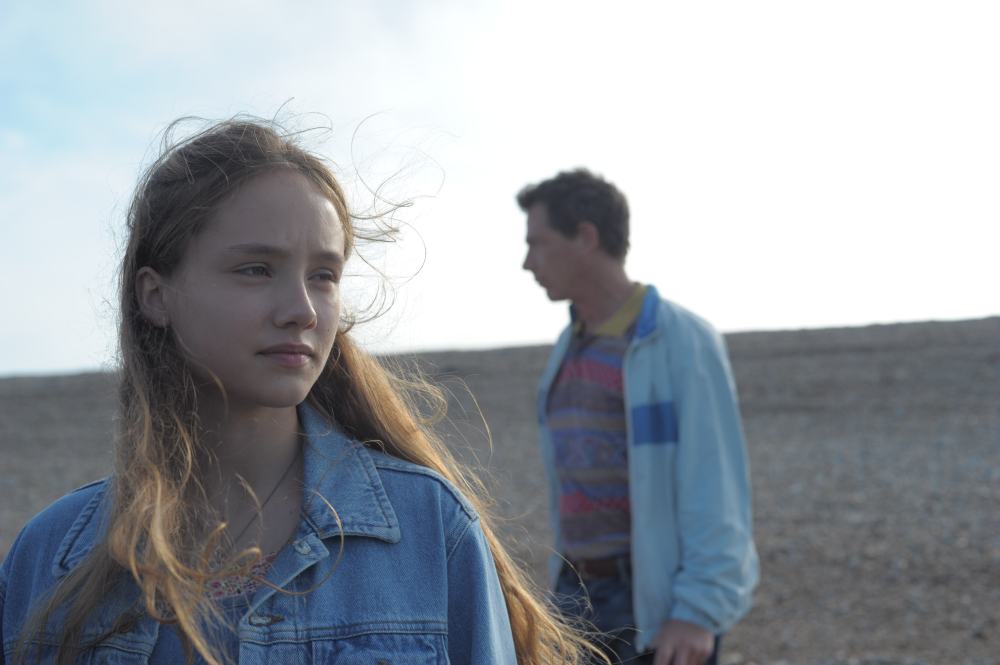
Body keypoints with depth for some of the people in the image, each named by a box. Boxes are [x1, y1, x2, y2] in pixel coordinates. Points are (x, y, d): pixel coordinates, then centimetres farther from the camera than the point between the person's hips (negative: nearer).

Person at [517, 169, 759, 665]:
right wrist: (564, 594, 15)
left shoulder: (681, 341, -12)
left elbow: (716, 492, -17)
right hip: (579, 597, 7)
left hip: (660, 603, -7)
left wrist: (701, 609, -23)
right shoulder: (570, 347, 11)